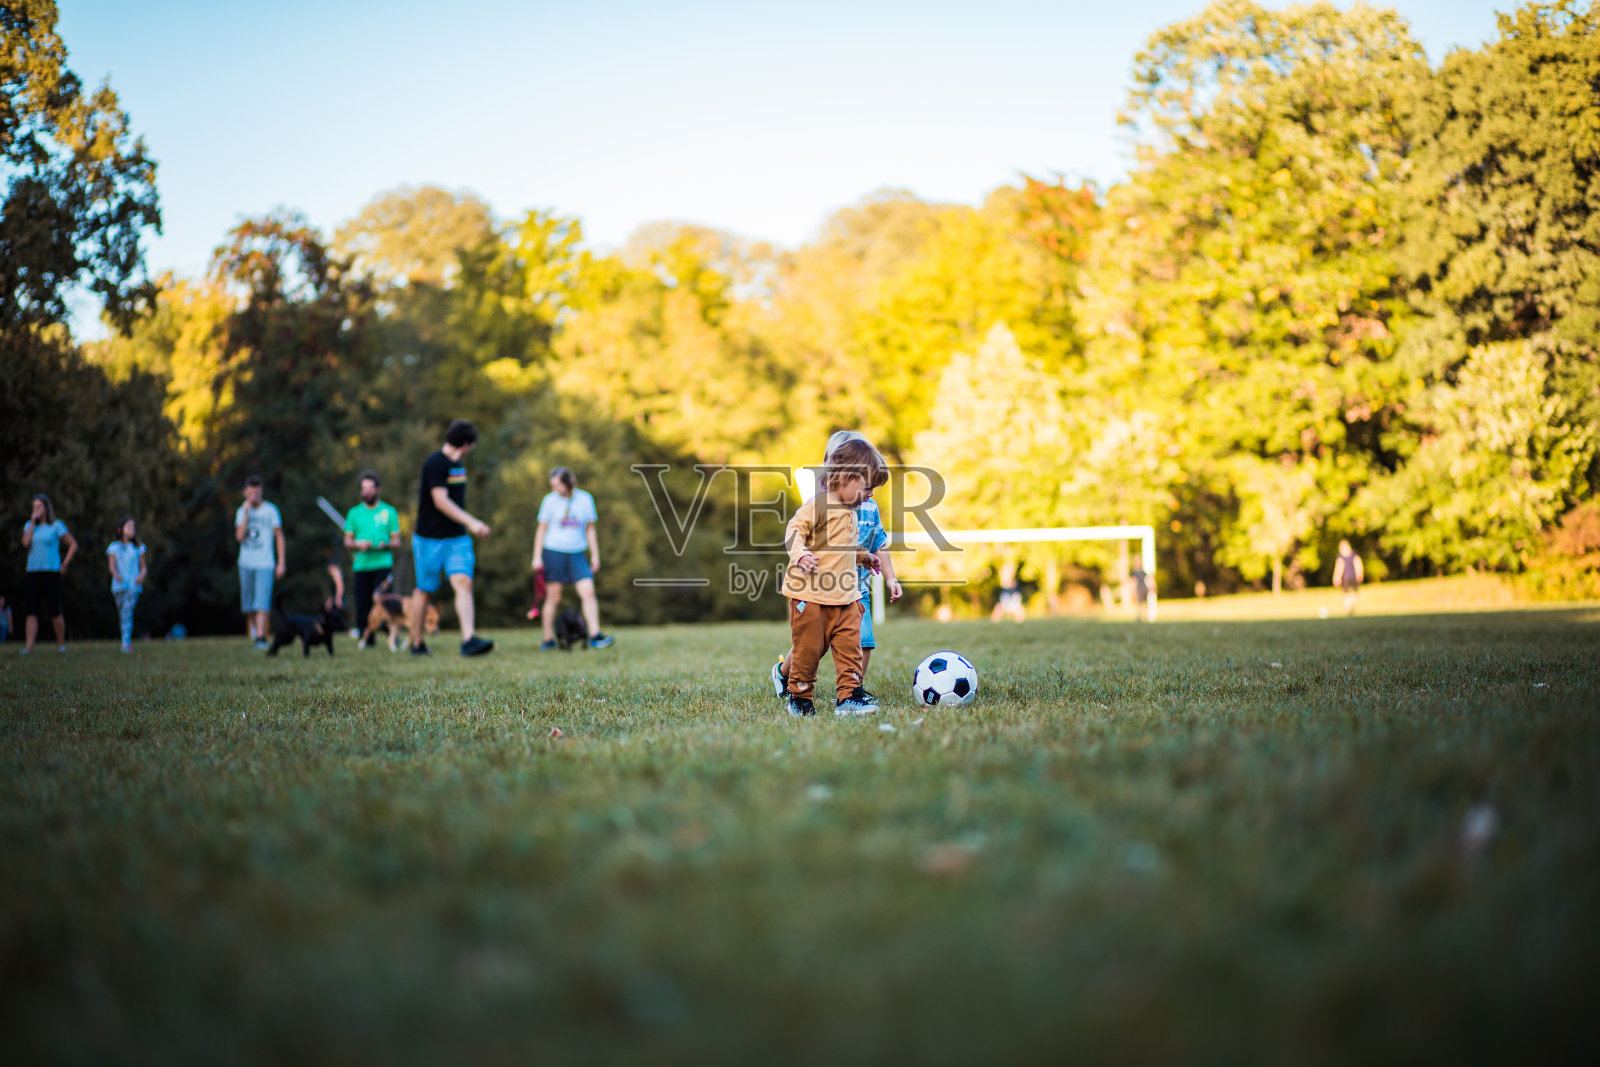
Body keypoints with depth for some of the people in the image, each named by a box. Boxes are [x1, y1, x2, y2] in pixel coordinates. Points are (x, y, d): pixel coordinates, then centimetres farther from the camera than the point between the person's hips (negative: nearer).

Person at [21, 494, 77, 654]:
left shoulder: (56, 526, 1)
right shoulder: (30, 525, 12)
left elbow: (73, 545, 3)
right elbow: (26, 543, -5)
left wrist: (64, 565, -3)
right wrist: (33, 522, -3)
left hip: (51, 572, -3)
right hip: (33, 572, 3)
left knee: (54, 611, -2)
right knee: (32, 611, -5)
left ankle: (61, 644, 12)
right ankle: (28, 646, -11)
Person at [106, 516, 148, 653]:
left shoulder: (138, 548, 10)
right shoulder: (114, 547, 7)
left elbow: (144, 567, 13)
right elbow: (112, 565, -3)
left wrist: (142, 575, -10)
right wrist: (116, 574, -24)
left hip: (133, 586, -1)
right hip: (119, 585, 1)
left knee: (128, 613, -16)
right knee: (122, 615, 7)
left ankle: (126, 643, -22)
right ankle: (129, 641, 21)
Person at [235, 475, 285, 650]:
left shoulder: (270, 510, -1)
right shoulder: (241, 511, 9)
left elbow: (279, 536, 3)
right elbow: (239, 537, -4)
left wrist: (282, 562, -1)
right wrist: (246, 513, -10)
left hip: (265, 563, -4)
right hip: (246, 563, 4)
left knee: (262, 603, -14)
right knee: (248, 605, 9)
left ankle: (261, 637, -19)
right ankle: (254, 632, 22)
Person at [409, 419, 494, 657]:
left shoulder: (458, 464, 13)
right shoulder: (435, 463, -14)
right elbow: (441, 501, -22)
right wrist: (471, 522, -28)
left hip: (457, 538, 6)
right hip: (429, 539, -6)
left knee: (464, 582, -12)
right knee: (425, 590, 4)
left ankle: (468, 640, -22)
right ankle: (417, 643, 18)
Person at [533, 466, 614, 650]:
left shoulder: (585, 499, 3)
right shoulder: (550, 500, -1)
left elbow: (590, 529, 11)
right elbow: (541, 530, 4)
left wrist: (595, 556, 10)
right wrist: (537, 557, -1)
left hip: (576, 554, 2)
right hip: (554, 552, -2)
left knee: (588, 592, -11)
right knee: (553, 598, 1)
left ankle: (595, 636, -11)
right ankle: (548, 640, 9)